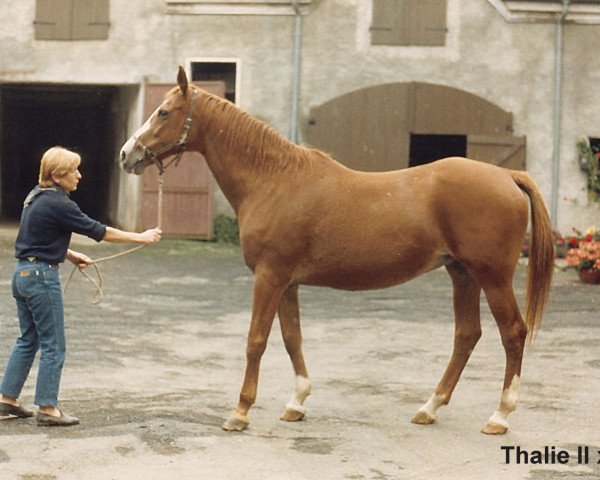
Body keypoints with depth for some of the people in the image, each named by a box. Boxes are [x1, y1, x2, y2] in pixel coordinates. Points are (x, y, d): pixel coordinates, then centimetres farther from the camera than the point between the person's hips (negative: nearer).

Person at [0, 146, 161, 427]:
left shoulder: (37, 197, 10)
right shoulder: (58, 204, -17)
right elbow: (98, 231, -14)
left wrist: (70, 255, 18)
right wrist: (141, 238, -6)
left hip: (23, 273, 9)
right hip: (42, 276, -9)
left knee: (28, 340, 18)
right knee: (53, 346, 0)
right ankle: (47, 408, 5)